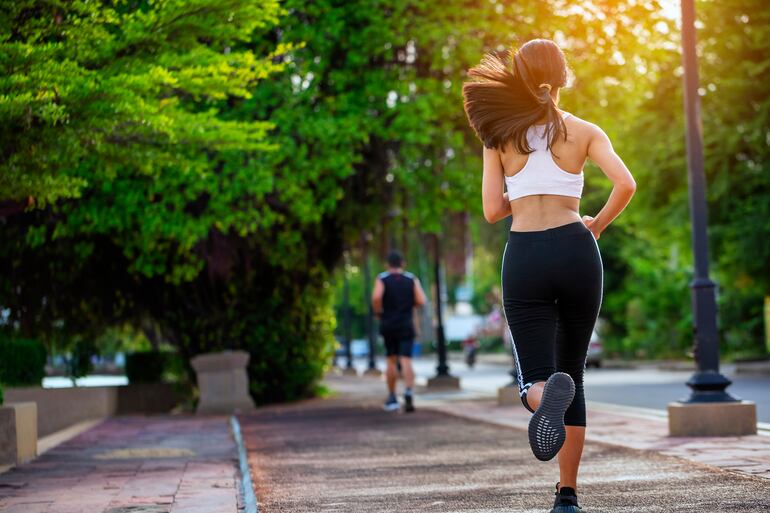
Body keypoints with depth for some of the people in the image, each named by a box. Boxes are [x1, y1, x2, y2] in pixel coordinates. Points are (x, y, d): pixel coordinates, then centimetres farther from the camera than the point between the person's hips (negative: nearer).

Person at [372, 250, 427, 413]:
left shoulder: (382, 279, -1)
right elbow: (421, 301, -7)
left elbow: (376, 297, -19)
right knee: (406, 361, -8)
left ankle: (392, 398, 17)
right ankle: (409, 391, -30)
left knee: (391, 361, 13)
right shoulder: (412, 279, 3)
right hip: (406, 325, 0)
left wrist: (378, 313, -3)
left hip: (388, 325, 0)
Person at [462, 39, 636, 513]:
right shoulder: (583, 131, 6)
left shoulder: (499, 134, 6)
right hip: (575, 250, 1)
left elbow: (493, 210, 2)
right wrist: (597, 225, 7)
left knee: (536, 381, -2)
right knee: (573, 374, 15)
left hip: (525, 257, -1)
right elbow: (626, 184, -9)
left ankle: (548, 396, -42)